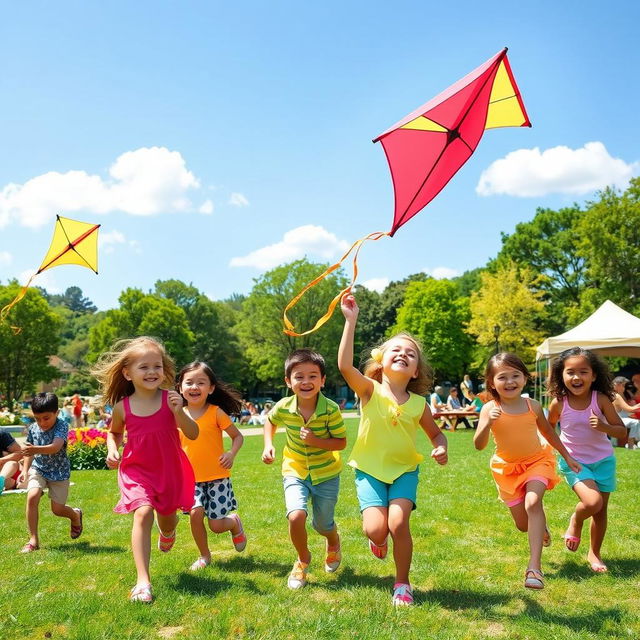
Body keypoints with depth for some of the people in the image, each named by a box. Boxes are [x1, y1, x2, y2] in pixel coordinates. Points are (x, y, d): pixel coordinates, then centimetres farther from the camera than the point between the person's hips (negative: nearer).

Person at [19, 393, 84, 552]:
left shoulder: (61, 426, -20)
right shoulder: (33, 428, -5)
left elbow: (55, 447, -38)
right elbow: (29, 452, 11)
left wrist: (37, 449, -53)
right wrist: (25, 470, 2)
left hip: (59, 472, -3)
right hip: (38, 469, 3)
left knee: (57, 509, 4)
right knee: (32, 497, -23)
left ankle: (76, 515, 42)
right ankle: (33, 540, -12)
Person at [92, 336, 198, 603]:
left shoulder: (170, 399, -13)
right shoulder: (122, 406, -8)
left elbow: (193, 434, -13)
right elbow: (114, 432, 14)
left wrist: (179, 411, -27)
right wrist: (112, 449, -6)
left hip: (169, 470, 1)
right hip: (136, 471, -1)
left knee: (166, 518, 17)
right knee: (143, 513, -22)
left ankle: (169, 529, 59)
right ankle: (142, 581, -18)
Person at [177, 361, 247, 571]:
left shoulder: (216, 412, -9)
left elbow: (238, 436, -1)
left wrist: (231, 453, -19)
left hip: (217, 477, -2)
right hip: (191, 478, 3)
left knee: (217, 525, -3)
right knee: (195, 513, -18)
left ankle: (235, 522, 35)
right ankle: (204, 555, 8)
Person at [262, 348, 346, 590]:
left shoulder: (331, 410, -23)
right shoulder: (283, 407, -16)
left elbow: (341, 442, -15)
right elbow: (270, 421, 8)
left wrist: (316, 441, -30)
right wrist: (268, 445, -6)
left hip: (326, 473, -1)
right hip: (295, 472, 1)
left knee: (323, 525, 11)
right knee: (296, 516, -21)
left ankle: (333, 543, 52)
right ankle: (303, 560, 11)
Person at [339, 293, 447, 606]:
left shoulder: (419, 404, -2)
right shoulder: (370, 390, -10)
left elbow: (435, 433, 14)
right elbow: (345, 366, -29)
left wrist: (441, 448, -10)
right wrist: (351, 321, -33)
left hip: (404, 471, 2)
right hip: (369, 471, -1)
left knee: (398, 523, -18)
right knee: (375, 530, -17)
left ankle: (402, 584, 7)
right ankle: (379, 541, 24)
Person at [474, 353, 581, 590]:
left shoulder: (533, 406, -9)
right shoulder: (490, 409, -16)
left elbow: (549, 433, 9)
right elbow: (479, 445, -22)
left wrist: (568, 457, 17)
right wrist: (488, 423, -40)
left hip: (537, 461, 0)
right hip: (507, 467, 1)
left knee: (532, 502, -28)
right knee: (523, 525, 7)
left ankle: (534, 566, -29)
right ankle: (540, 526, 47)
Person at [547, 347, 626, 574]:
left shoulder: (601, 399, -15)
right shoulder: (559, 403, -15)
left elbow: (622, 431, -11)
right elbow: (548, 427, 5)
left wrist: (603, 427, -29)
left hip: (603, 460, 2)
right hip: (574, 462, -2)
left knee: (601, 511, 9)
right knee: (592, 502, -23)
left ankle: (594, 553, 32)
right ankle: (575, 521, 12)